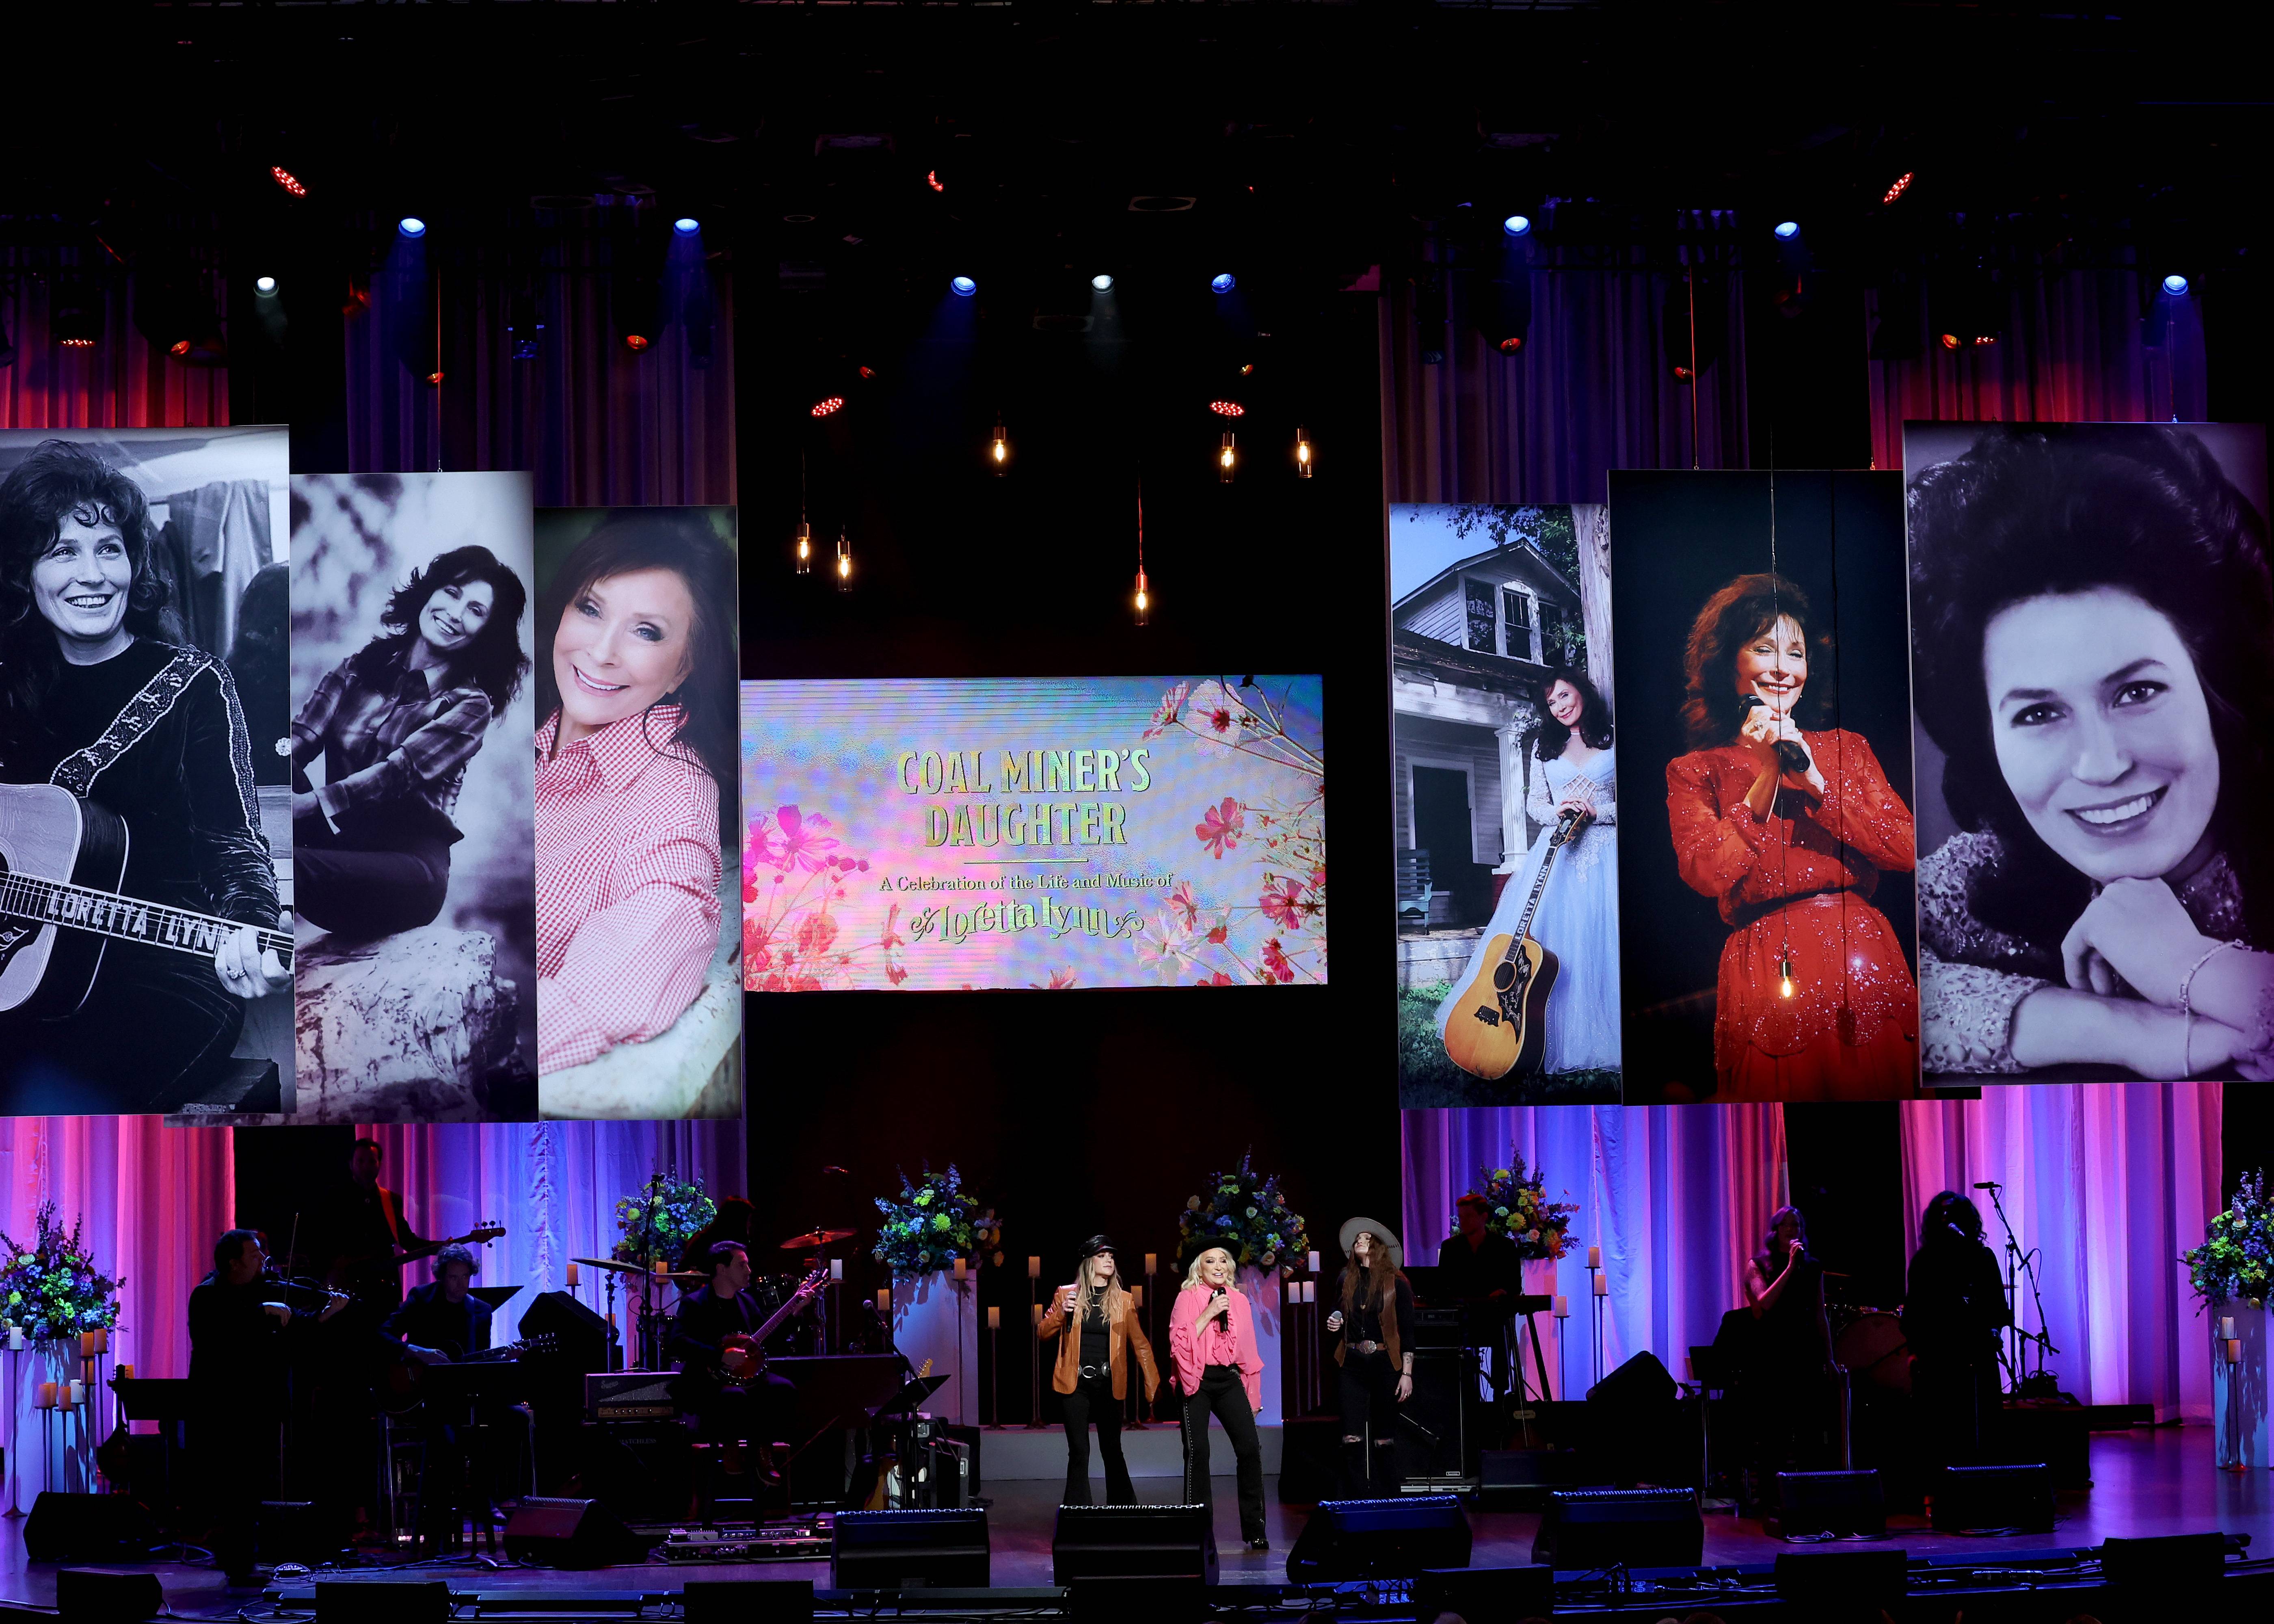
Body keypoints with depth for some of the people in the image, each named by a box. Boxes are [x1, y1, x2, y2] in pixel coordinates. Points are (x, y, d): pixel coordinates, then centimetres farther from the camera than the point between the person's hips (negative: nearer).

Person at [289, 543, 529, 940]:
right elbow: (301, 738, 1)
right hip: (334, 838, 3)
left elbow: (403, 770, -12)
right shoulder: (362, 665, 16)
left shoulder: (469, 707, 5)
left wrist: (311, 804, -28)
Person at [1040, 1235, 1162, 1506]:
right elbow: (1044, 1334, 8)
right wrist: (1061, 1313, -12)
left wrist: (1154, 1386, -3)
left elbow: (1140, 1344, 4)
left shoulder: (1124, 1300, 6)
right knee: (1079, 1451, -1)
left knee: (1112, 1450, 6)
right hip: (1076, 1383, -1)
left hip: (1110, 1385, 1)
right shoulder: (1066, 1294, 5)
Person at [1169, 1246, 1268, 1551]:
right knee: (1197, 1451, -7)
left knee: (1250, 1447, -8)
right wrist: (1209, 1313, -14)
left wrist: (1253, 1394, 14)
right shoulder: (1187, 1298, 2)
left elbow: (1248, 1349, 15)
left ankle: (1254, 1530, -1)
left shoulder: (1239, 1301, 13)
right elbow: (1180, 1342, -9)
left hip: (1229, 1380, 3)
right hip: (1198, 1380, -3)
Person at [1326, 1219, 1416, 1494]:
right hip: (1351, 1365, 3)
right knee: (1352, 1440, -7)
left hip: (1384, 1364, -3)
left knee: (1385, 1441, 2)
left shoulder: (1396, 1283, -1)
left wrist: (1407, 1374, -6)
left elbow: (1407, 1332, 0)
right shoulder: (1346, 1280, 10)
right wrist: (1334, 1324, 1)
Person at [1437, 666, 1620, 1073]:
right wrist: (1558, 812, -8)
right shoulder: (1546, 746, 15)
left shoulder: (1612, 743, 7)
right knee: (1532, 938, -8)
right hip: (1557, 851, 3)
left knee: (1600, 944, -13)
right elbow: (1533, 803, 12)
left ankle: (1600, 1039, -10)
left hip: (1603, 850, -3)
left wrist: (1594, 812, -11)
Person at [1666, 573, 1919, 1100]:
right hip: (1767, 972, -2)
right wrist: (1768, 775, -6)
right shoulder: (1693, 772, 9)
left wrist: (1815, 784, -6)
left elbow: (1907, 850, 2)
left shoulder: (1845, 748, 15)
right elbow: (1707, 874, -9)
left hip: (1866, 959, 2)